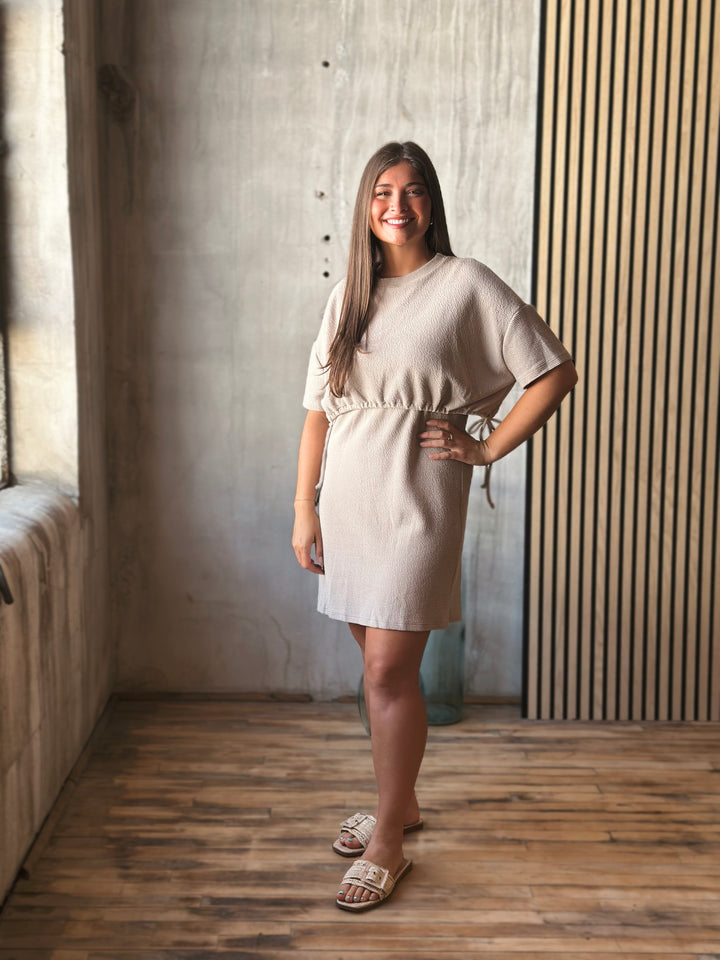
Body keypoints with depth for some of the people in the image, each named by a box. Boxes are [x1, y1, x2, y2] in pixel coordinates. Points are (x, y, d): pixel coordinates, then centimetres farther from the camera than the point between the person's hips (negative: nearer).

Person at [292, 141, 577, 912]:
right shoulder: (349, 295, 10)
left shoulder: (466, 285, -5)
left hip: (415, 504, -5)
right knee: (379, 665, 15)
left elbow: (555, 373, -4)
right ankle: (401, 802, 33)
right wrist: (304, 508, 5)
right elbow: (319, 409, 9)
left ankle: (389, 843, 10)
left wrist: (487, 449, -6)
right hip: (347, 501, 6)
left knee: (389, 672, -5)